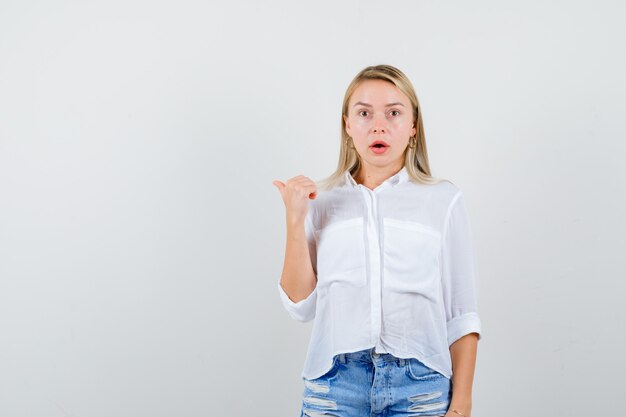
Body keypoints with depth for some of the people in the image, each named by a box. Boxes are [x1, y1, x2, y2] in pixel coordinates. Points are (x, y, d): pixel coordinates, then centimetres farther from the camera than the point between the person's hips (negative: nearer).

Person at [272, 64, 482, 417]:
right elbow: (301, 306, 2)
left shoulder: (444, 200, 1)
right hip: (334, 385, 1)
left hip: (421, 387, -1)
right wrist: (295, 220, -5)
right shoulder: (321, 200, 6)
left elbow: (462, 315, 2)